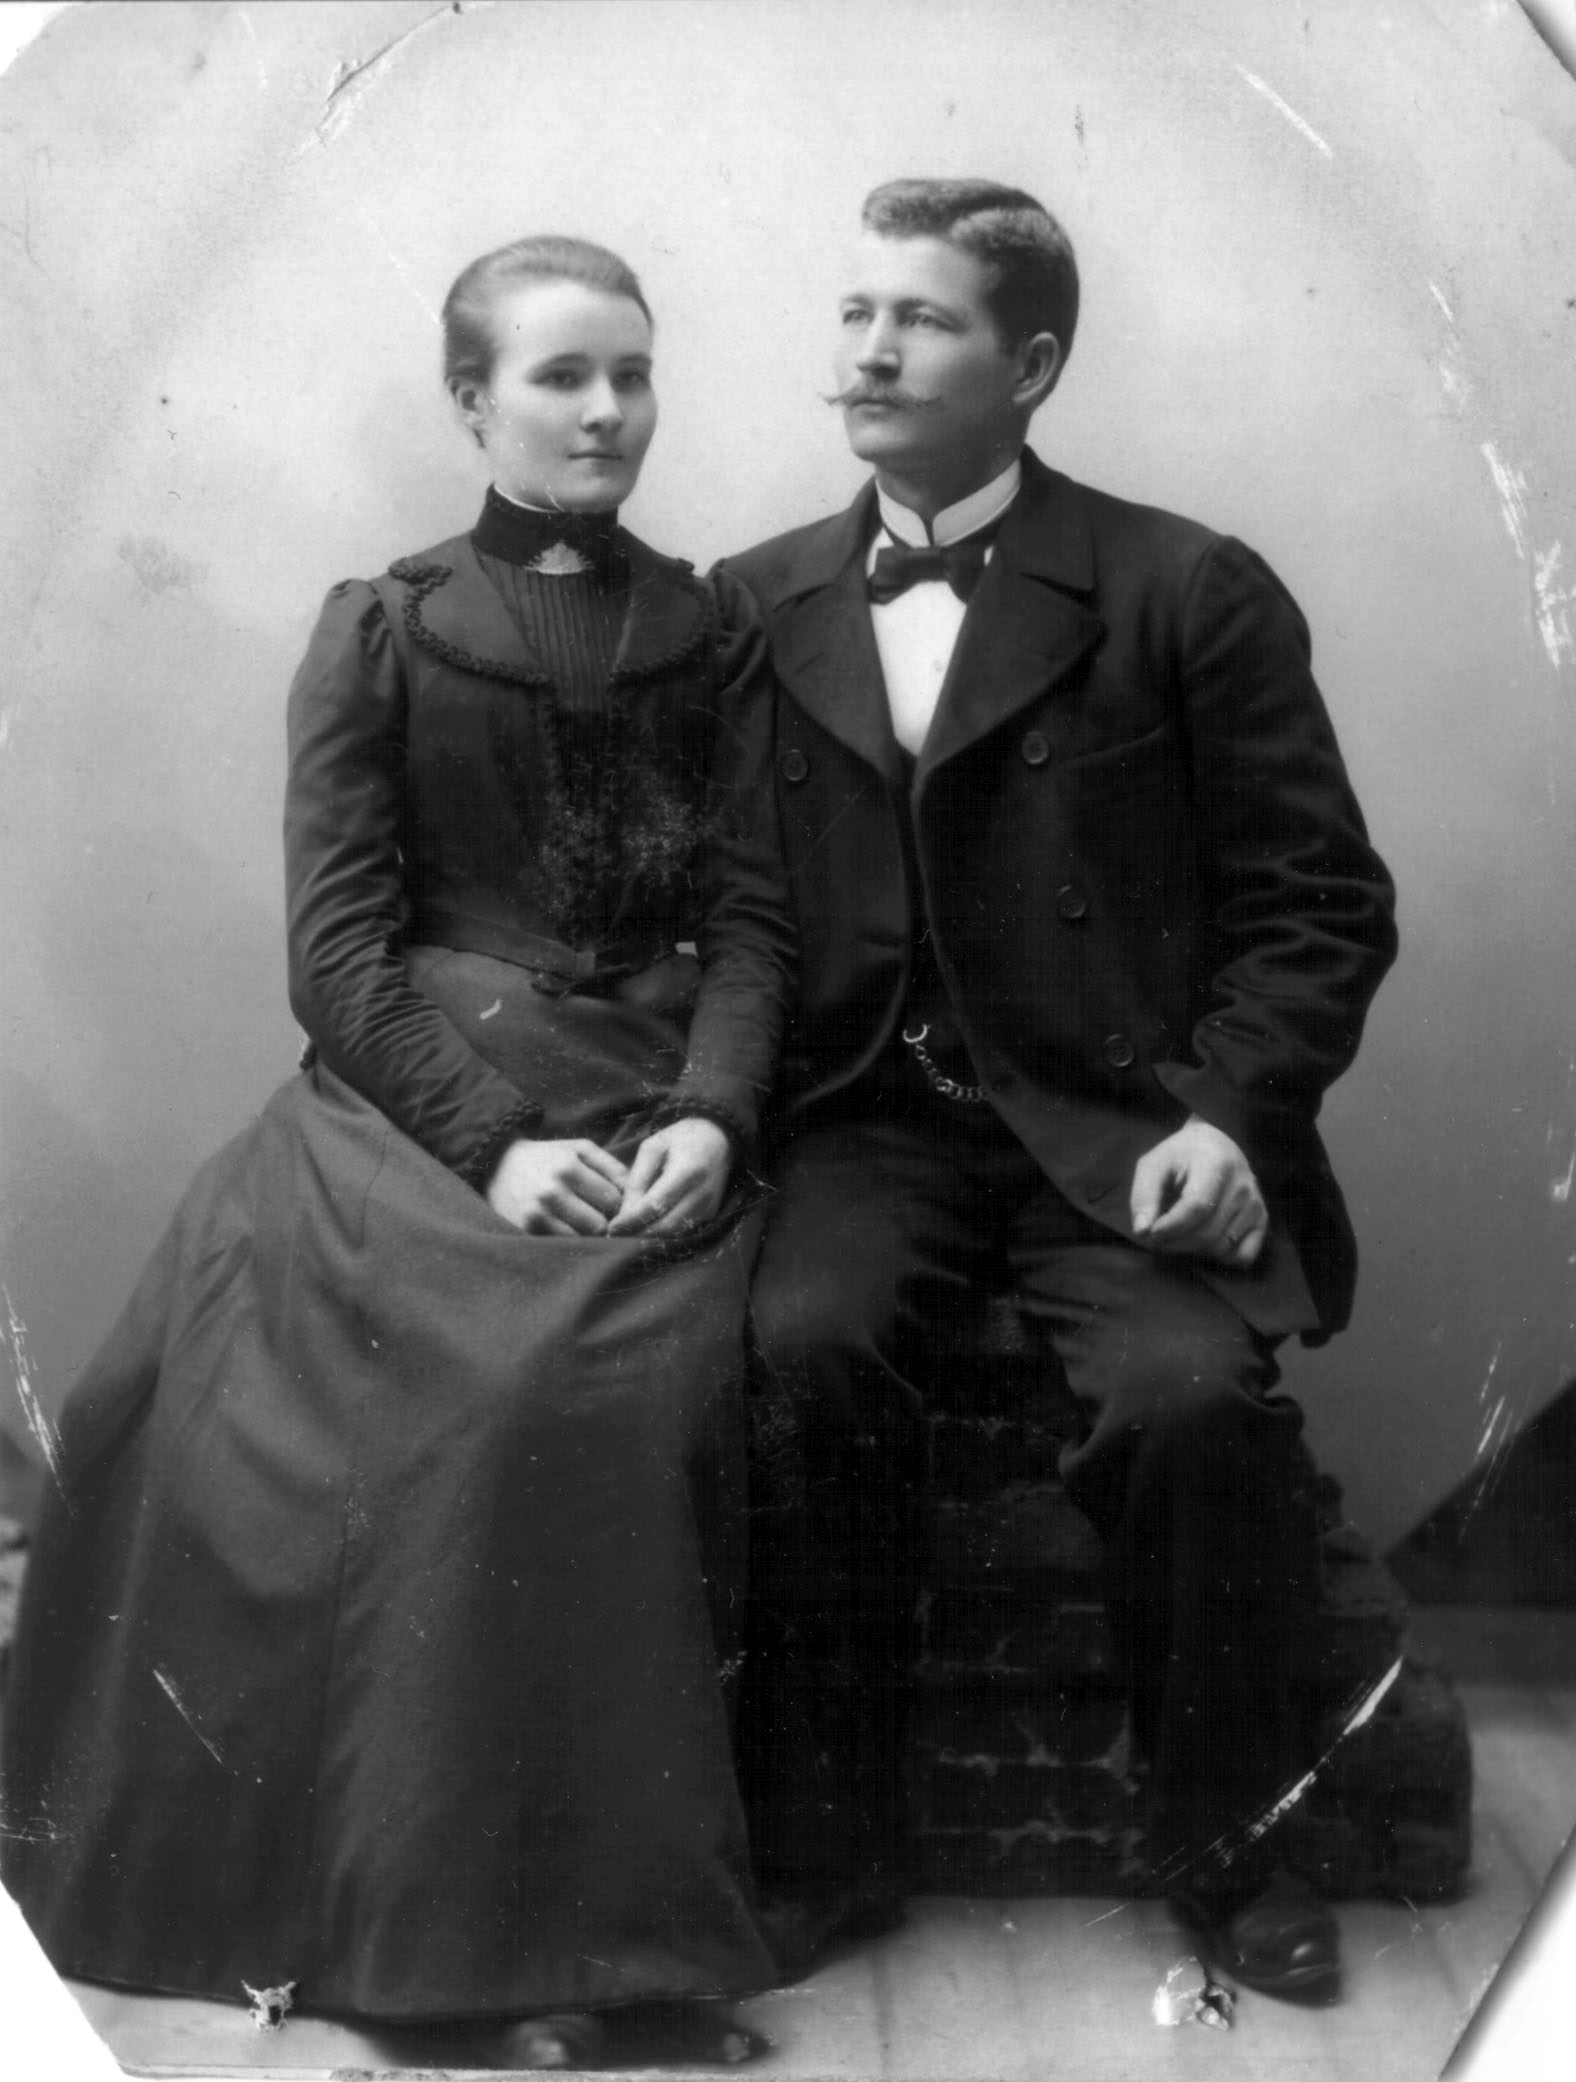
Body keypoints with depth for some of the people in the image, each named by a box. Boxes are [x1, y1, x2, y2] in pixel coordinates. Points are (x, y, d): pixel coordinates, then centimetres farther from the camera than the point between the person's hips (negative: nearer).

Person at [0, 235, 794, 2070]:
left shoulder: (710, 635, 14)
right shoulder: (379, 633, 9)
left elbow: (752, 918, 7)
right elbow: (342, 950, 1)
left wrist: (710, 1118, -13)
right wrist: (494, 1142, -14)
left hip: (653, 1116, 1)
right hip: (419, 1100, -1)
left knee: (623, 1375, -29)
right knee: (491, 1386, -30)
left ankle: (604, 1919, -14)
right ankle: (501, 1927, -16)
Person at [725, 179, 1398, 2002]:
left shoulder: (1189, 595, 2)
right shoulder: (753, 607, 12)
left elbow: (1320, 906, 2)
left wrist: (1231, 1114, -12)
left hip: (1118, 1124, -2)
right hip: (866, 1120, 2)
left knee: (1194, 1389, -27)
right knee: (797, 1344, -27)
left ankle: (1221, 1836, 0)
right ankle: (821, 1842, -7)